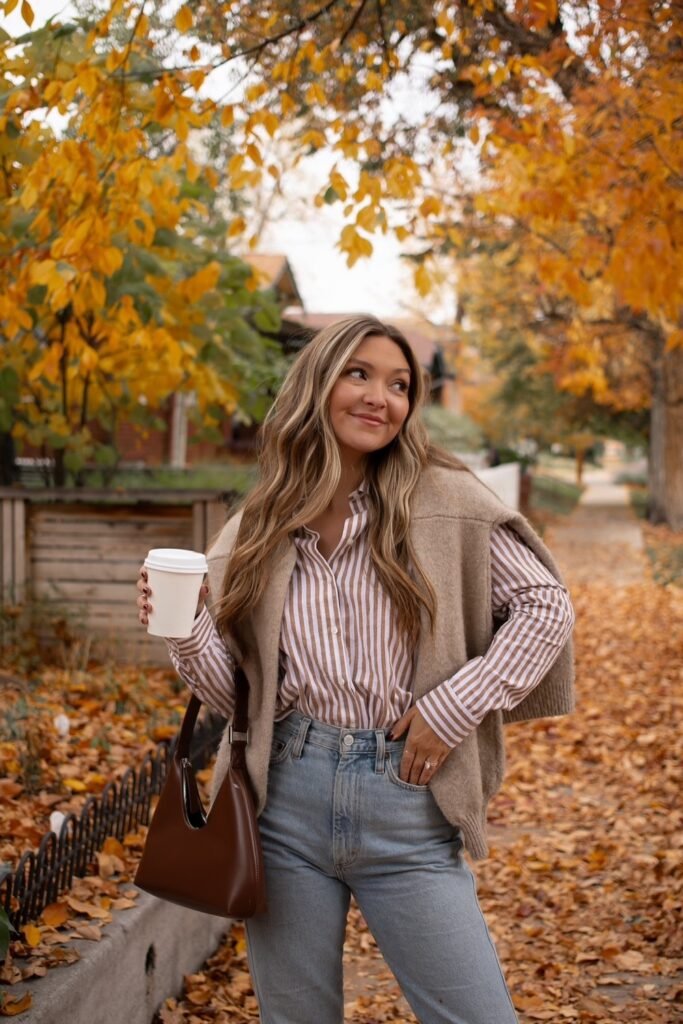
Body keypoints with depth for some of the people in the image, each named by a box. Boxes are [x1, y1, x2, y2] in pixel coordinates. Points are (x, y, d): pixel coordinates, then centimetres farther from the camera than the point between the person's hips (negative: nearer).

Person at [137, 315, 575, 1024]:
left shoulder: (443, 500, -1)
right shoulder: (256, 533, 6)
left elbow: (545, 605, 0)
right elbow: (232, 692, 7)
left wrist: (455, 706, -8)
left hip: (407, 807, -2)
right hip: (285, 804, 2)